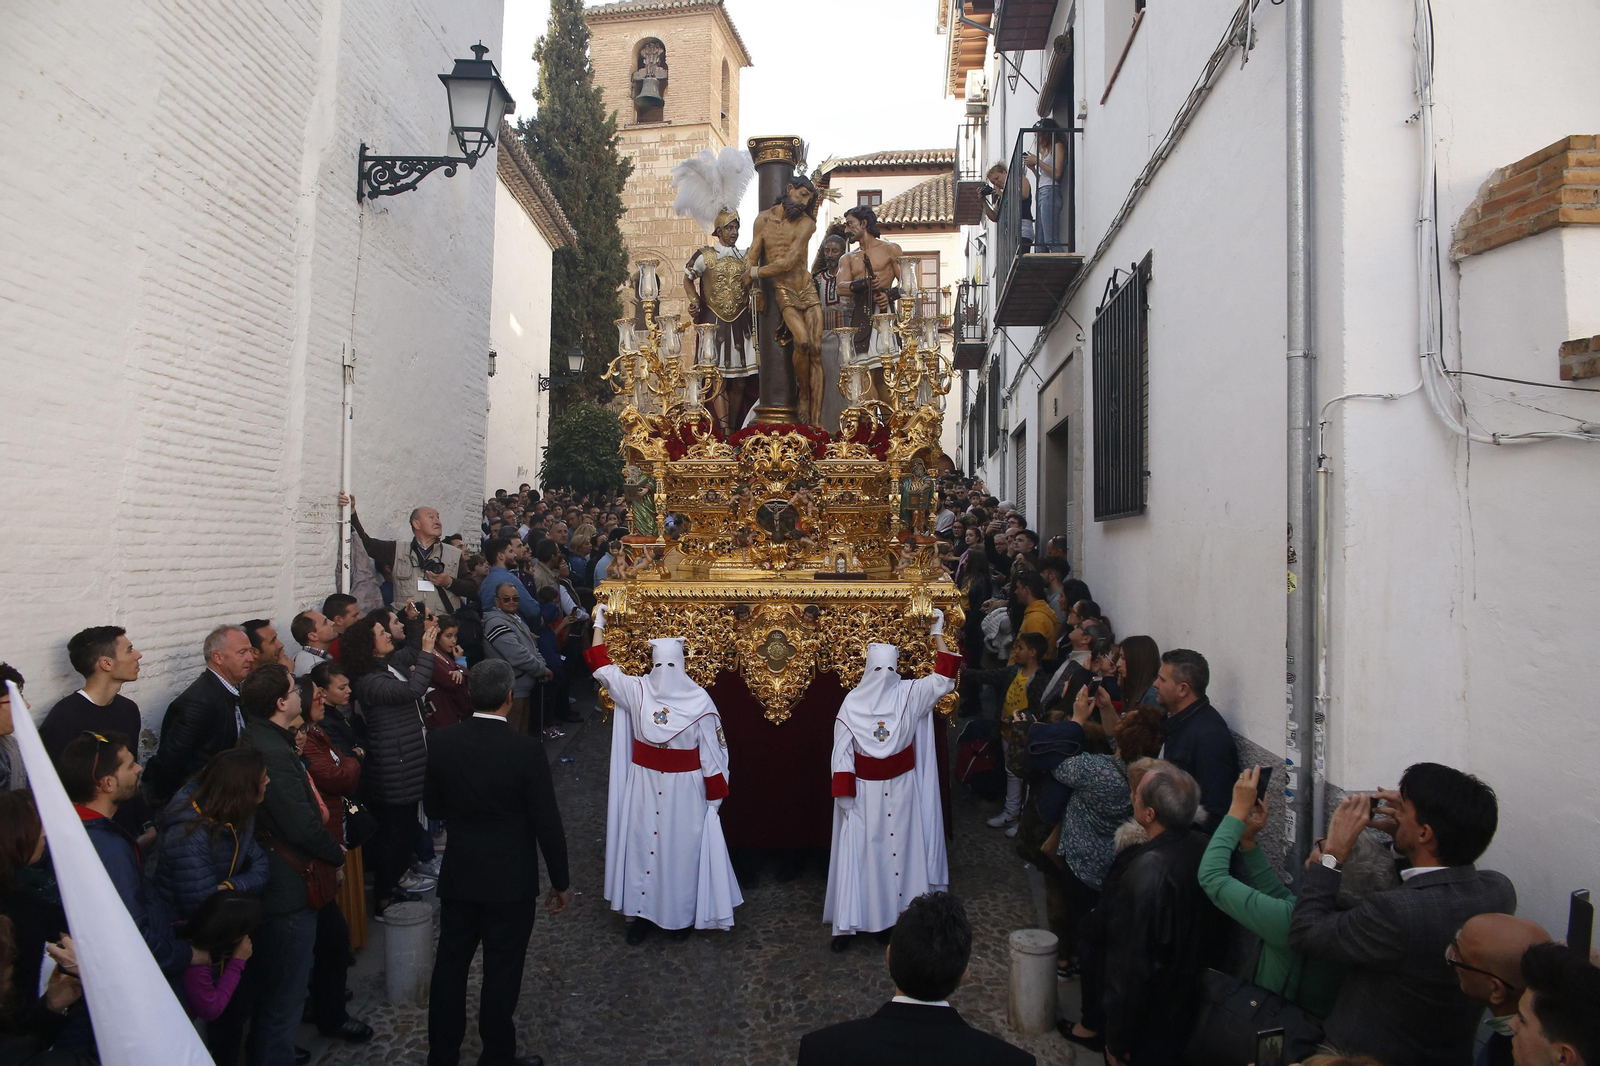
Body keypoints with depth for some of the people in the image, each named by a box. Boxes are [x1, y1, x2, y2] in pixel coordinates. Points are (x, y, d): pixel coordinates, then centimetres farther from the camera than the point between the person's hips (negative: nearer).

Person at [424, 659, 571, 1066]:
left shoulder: (443, 743, -7)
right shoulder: (526, 750, -20)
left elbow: (432, 806, 7)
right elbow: (547, 822, -15)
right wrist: (560, 881, -3)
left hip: (458, 875, 4)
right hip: (510, 880, -4)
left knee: (450, 964, 17)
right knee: (501, 972, 10)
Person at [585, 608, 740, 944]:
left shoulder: (636, 691, -15)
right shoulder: (699, 699, -16)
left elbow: (602, 667, 1)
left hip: (644, 787, 0)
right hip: (684, 790, 0)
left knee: (642, 846, 13)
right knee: (680, 850, 11)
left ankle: (641, 914, 26)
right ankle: (681, 918, 24)